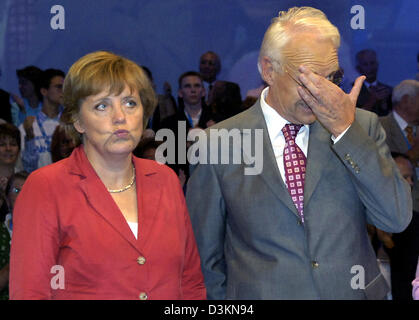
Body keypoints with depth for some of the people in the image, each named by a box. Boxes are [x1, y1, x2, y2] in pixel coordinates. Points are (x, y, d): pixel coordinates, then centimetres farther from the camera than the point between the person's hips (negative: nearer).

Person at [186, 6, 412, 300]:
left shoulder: (362, 127, -2)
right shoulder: (219, 143, -7)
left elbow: (397, 219, -12)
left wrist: (345, 129, -17)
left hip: (355, 291, 2)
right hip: (261, 292, -1)